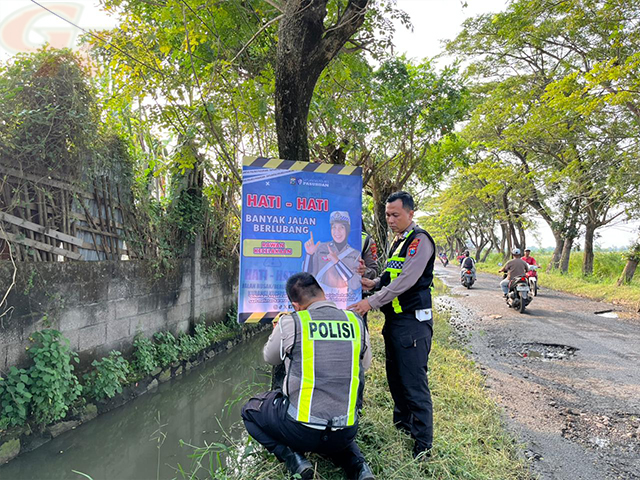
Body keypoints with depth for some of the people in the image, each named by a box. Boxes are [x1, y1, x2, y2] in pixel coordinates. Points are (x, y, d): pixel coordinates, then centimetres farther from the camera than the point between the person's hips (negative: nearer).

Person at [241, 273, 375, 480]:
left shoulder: (290, 323, -9)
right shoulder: (356, 323, -1)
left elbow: (270, 358, 12)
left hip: (301, 430, -4)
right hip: (346, 434, 4)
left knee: (250, 411, 22)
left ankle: (294, 459, 3)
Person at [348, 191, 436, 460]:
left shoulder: (420, 240, -13)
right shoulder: (397, 241, 16)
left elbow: (406, 281, -22)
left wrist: (372, 302, -23)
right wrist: (374, 284, 5)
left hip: (413, 321, -9)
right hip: (393, 319, 9)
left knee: (414, 384, -5)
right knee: (395, 378, 18)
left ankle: (422, 447, 7)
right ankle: (401, 427, 36)